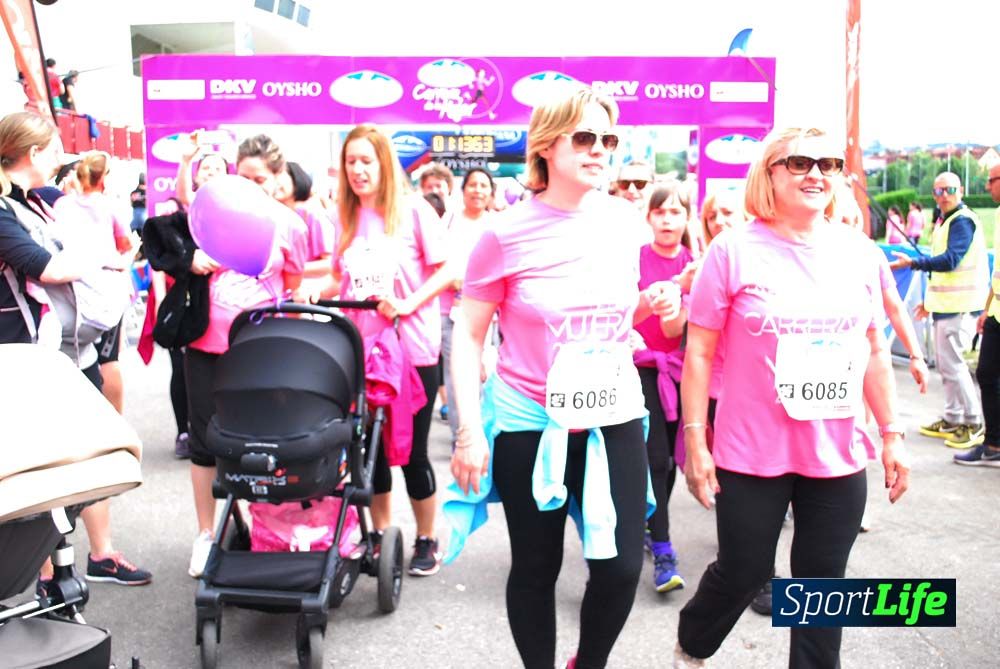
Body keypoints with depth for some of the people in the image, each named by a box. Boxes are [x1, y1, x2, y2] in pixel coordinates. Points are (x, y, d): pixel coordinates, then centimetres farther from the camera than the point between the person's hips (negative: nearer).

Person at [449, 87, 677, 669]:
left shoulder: (623, 219, 2)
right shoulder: (506, 234, -11)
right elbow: (468, 335, -7)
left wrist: (648, 305, -5)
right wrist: (470, 430, -13)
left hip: (614, 418, 4)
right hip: (529, 423, -3)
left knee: (622, 565, 5)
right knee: (536, 567, 10)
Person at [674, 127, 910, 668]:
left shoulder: (856, 250, 4)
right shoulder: (734, 250, -9)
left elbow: (875, 351, 11)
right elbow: (699, 352, -7)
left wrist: (891, 434, 10)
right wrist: (695, 441, -9)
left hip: (839, 455, 4)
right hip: (751, 454, -3)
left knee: (823, 583, 13)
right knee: (742, 572, 10)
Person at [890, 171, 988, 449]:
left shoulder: (962, 221, -12)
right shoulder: (945, 222, 17)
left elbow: (951, 260, -25)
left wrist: (912, 263, -30)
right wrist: (930, 300, 24)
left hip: (959, 306, -10)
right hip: (945, 304, 10)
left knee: (951, 362, -8)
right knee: (946, 362, 13)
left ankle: (973, 425, 2)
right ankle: (952, 420, 23)